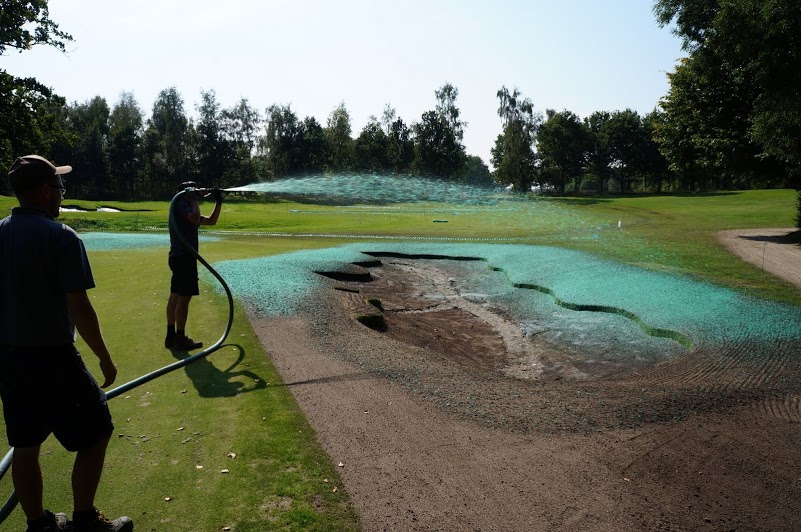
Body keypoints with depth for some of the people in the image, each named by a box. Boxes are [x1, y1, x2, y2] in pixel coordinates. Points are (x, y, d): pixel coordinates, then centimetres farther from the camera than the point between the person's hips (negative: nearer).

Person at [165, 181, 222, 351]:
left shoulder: (186, 207, 20)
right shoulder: (180, 204, -9)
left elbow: (211, 221, 22)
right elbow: (196, 219, -28)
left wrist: (218, 203, 13)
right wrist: (195, 199, -13)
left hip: (179, 257, 10)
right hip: (184, 257, -10)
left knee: (175, 296, 11)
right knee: (184, 298, -8)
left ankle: (171, 337, 17)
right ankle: (180, 339, -4)